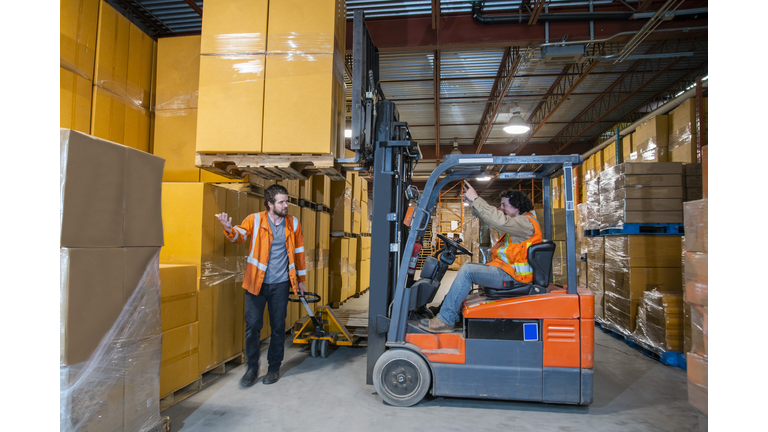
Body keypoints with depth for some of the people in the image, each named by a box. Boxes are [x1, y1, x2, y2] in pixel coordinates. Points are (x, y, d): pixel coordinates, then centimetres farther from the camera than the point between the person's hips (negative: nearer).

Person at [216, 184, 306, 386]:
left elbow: (299, 253, 11)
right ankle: (252, 368, 19)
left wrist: (301, 280, 13)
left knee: (278, 327, 8)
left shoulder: (293, 224, 4)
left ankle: (274, 367, 24)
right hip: (256, 282, -1)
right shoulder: (255, 220, -2)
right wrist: (230, 230, -42)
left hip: (280, 284, 1)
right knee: (252, 325, 1)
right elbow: (241, 235, -18)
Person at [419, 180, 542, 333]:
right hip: (505, 269, 11)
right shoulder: (518, 220, 16)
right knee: (469, 266, 13)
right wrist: (473, 204, 6)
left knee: (467, 270, -22)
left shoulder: (526, 223, -16)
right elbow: (492, 217, 21)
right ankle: (453, 313, 10)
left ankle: (445, 320, -18)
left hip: (512, 275, -11)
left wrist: (476, 199, -27)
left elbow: (499, 221, -33)